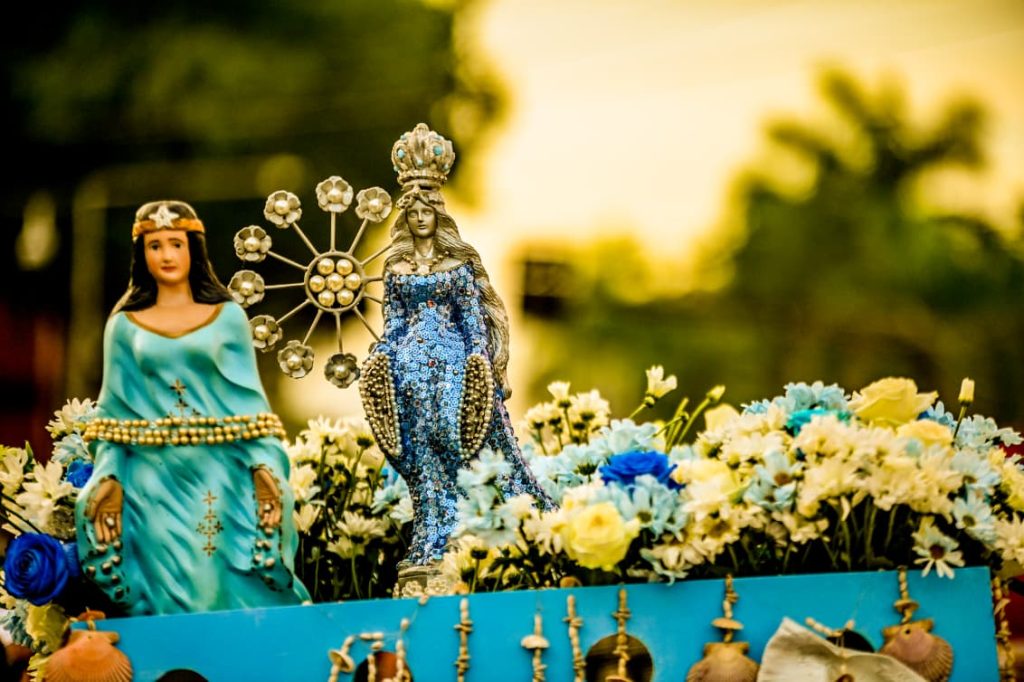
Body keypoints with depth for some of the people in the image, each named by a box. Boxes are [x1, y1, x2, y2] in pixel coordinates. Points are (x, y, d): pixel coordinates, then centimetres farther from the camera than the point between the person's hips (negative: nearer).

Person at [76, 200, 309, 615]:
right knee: (166, 589, -1)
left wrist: (265, 466, -8)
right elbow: (114, 411, 7)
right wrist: (108, 479, -5)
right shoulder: (124, 325, 9)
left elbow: (250, 398, 4)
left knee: (225, 584, -2)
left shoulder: (227, 316, 7)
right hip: (153, 481, 1)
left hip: (218, 478, 0)